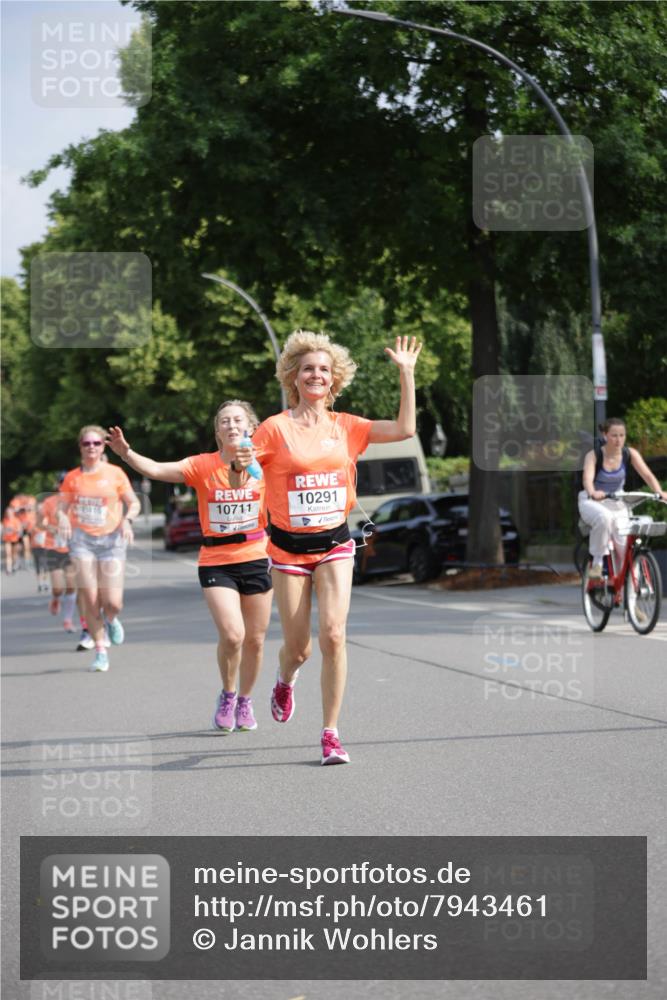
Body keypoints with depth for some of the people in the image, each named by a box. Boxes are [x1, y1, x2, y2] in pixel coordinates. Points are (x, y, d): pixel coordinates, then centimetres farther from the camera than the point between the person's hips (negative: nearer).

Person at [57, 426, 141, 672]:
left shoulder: (115, 474, 2)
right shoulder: (72, 478, 6)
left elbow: (134, 503, 6)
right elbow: (62, 507, 8)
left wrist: (127, 520, -14)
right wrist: (62, 518, -15)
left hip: (111, 540, -1)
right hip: (82, 540, 1)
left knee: (113, 602, -8)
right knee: (89, 599, -9)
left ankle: (111, 620, 30)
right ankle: (100, 652, 5)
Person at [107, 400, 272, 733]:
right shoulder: (203, 466, -6)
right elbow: (156, 470, -17)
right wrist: (126, 453, -34)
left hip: (256, 559, 2)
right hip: (216, 563, -2)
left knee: (254, 640, 8)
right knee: (231, 635, -16)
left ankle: (244, 701, 32)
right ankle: (227, 696, 11)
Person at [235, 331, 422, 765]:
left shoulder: (346, 427, 4)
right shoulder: (276, 428, -6)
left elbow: (404, 429, -1)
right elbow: (241, 476, -4)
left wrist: (407, 372, -3)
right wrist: (241, 465, -27)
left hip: (335, 545, 2)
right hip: (289, 548, -1)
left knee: (333, 634, -15)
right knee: (298, 648, 3)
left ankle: (331, 733, -4)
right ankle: (286, 680, 43)